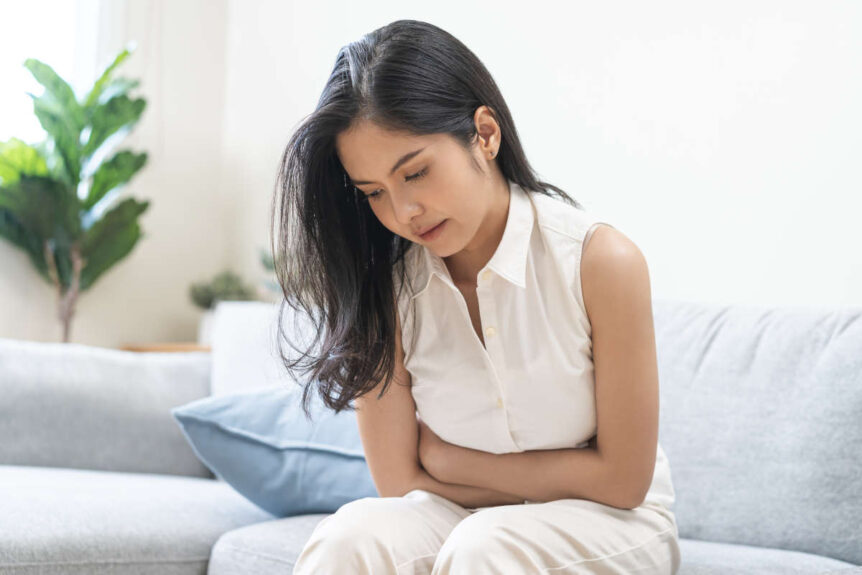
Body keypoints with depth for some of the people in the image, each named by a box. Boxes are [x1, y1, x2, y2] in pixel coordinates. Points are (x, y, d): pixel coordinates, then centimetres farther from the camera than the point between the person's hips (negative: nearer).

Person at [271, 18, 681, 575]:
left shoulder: (602, 261, -18)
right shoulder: (386, 285, -8)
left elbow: (622, 480, -12)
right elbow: (401, 484, -6)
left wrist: (445, 457, -9)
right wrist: (555, 479, -11)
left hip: (611, 525, -1)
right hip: (457, 521, 2)